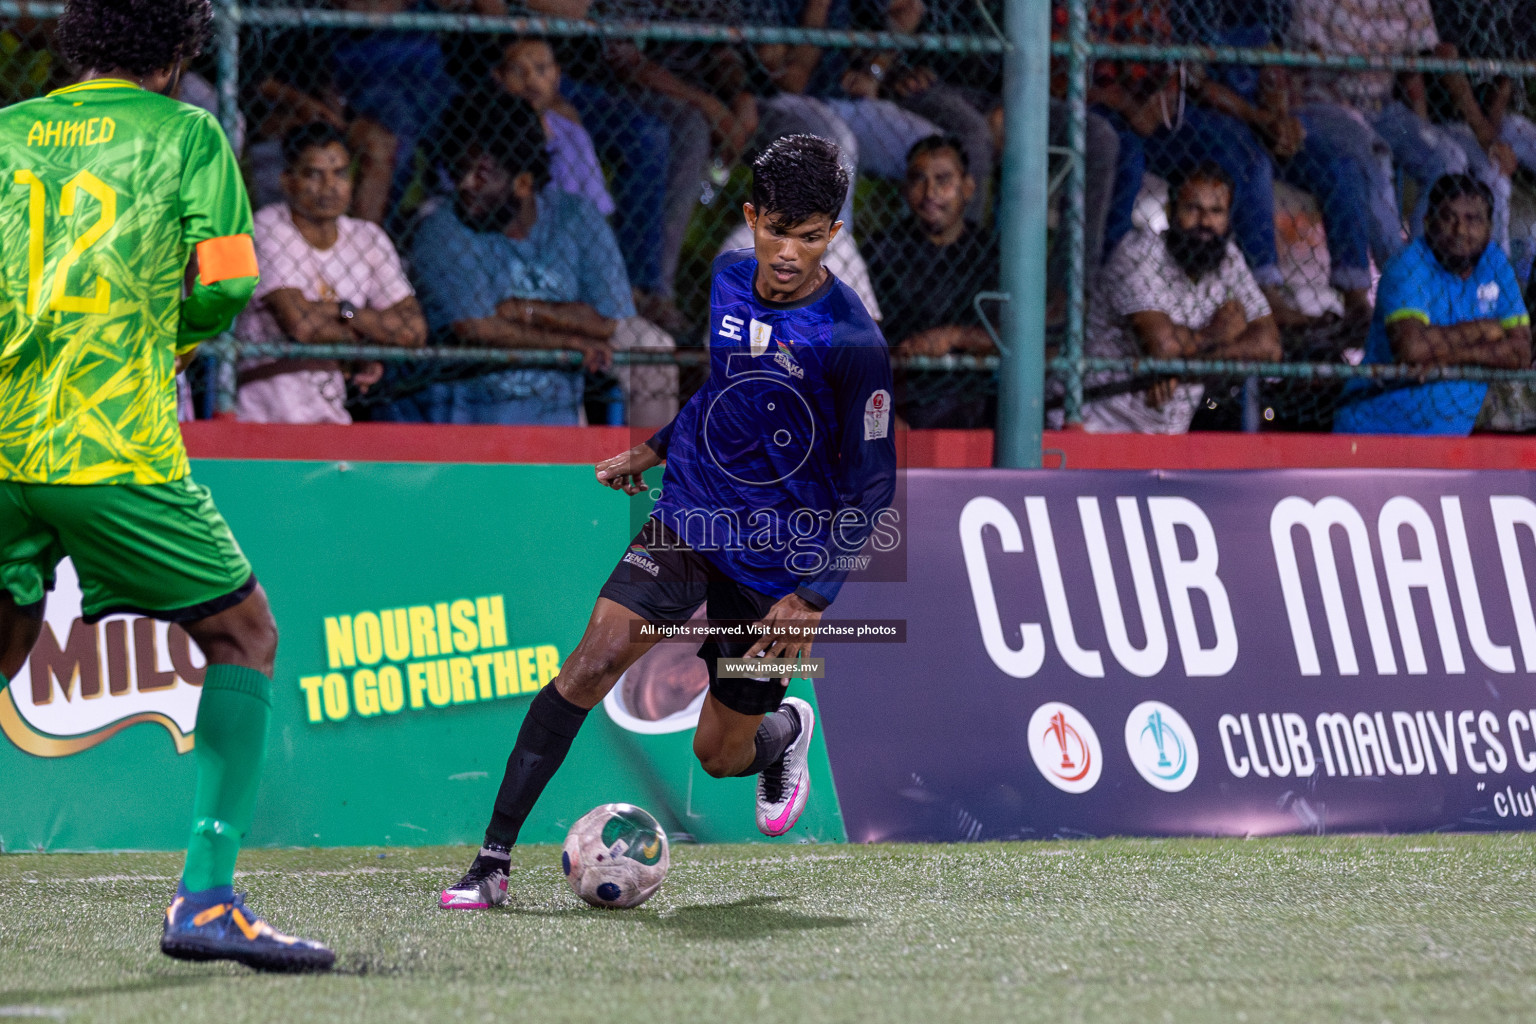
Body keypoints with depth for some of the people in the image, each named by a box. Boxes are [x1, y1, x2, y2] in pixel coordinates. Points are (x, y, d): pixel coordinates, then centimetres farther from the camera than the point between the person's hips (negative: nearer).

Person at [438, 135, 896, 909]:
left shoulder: (851, 343, -19)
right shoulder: (725, 279, -2)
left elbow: (872, 482, -11)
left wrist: (813, 596, -14)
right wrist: (652, 450, 21)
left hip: (779, 559, -3)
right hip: (688, 521, 3)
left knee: (720, 756, 7)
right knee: (592, 662, -18)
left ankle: (786, 730, 46)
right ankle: (494, 859, -15)